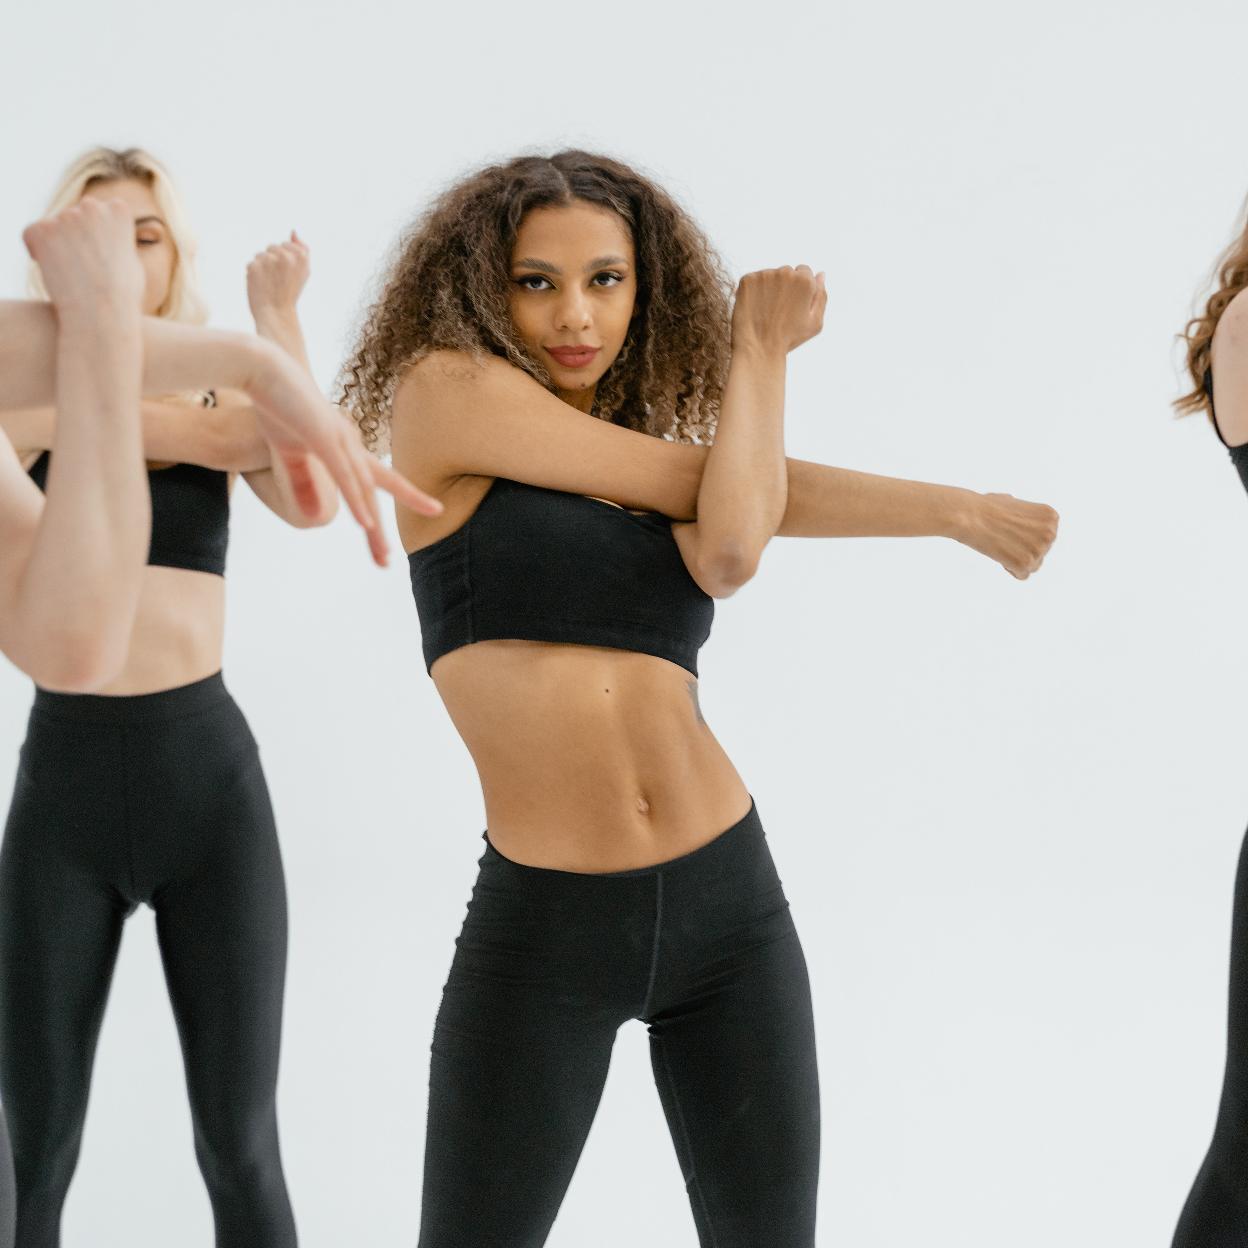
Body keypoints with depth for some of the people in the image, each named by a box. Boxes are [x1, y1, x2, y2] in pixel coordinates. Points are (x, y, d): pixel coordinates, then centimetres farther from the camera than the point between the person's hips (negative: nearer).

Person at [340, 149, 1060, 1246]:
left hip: (729, 906, 4)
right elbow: (714, 485, -3)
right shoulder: (440, 393, -3)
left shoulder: (673, 461, 12)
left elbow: (730, 550, -13)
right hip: (541, 924, -4)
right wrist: (762, 347, 10)